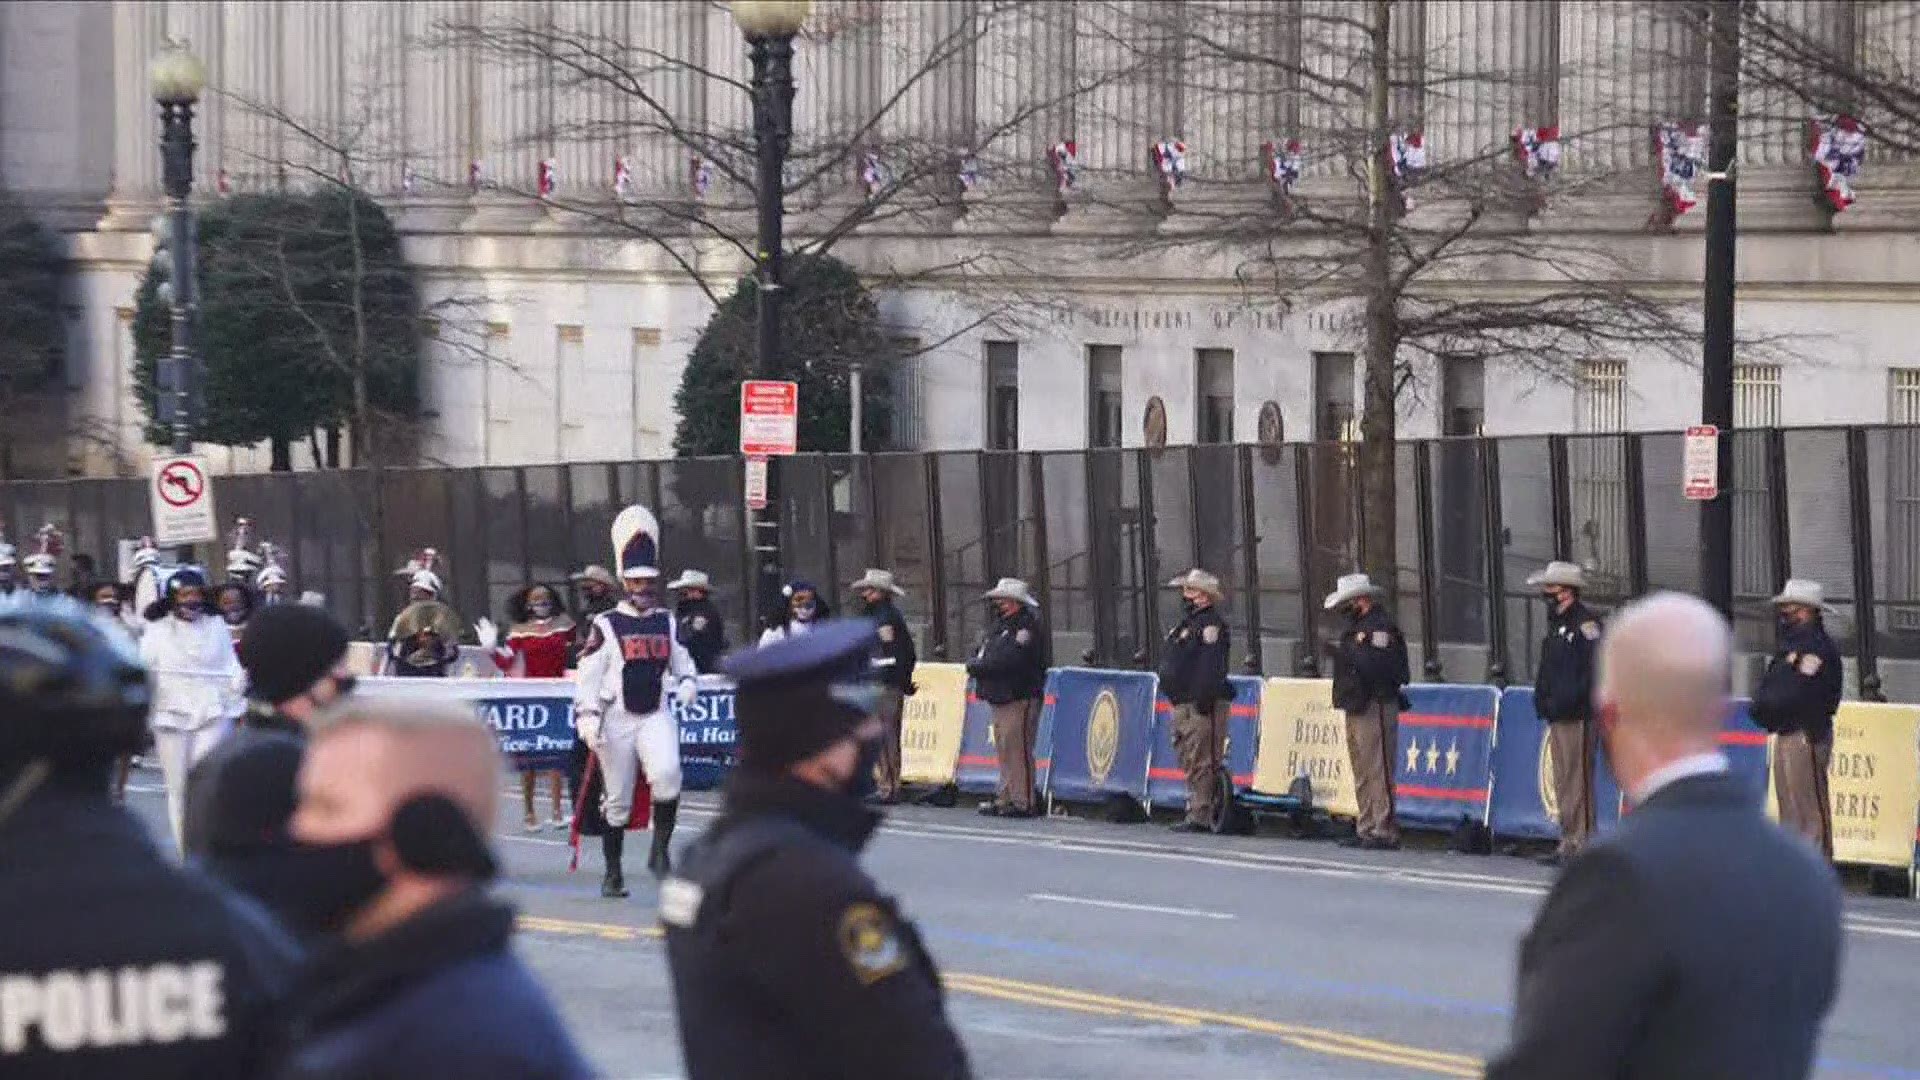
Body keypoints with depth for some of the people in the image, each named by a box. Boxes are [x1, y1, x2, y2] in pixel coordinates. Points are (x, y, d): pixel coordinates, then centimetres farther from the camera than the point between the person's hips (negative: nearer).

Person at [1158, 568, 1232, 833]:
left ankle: (1200, 816, -14)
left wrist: (1204, 699, -27)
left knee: (1201, 762, -12)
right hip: (1184, 705, 11)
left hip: (1201, 705, -11)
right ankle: (1196, 813, 21)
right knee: (1189, 760, 14)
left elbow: (1211, 665, -22)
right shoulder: (1189, 623, 21)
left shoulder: (1211, 623, -12)